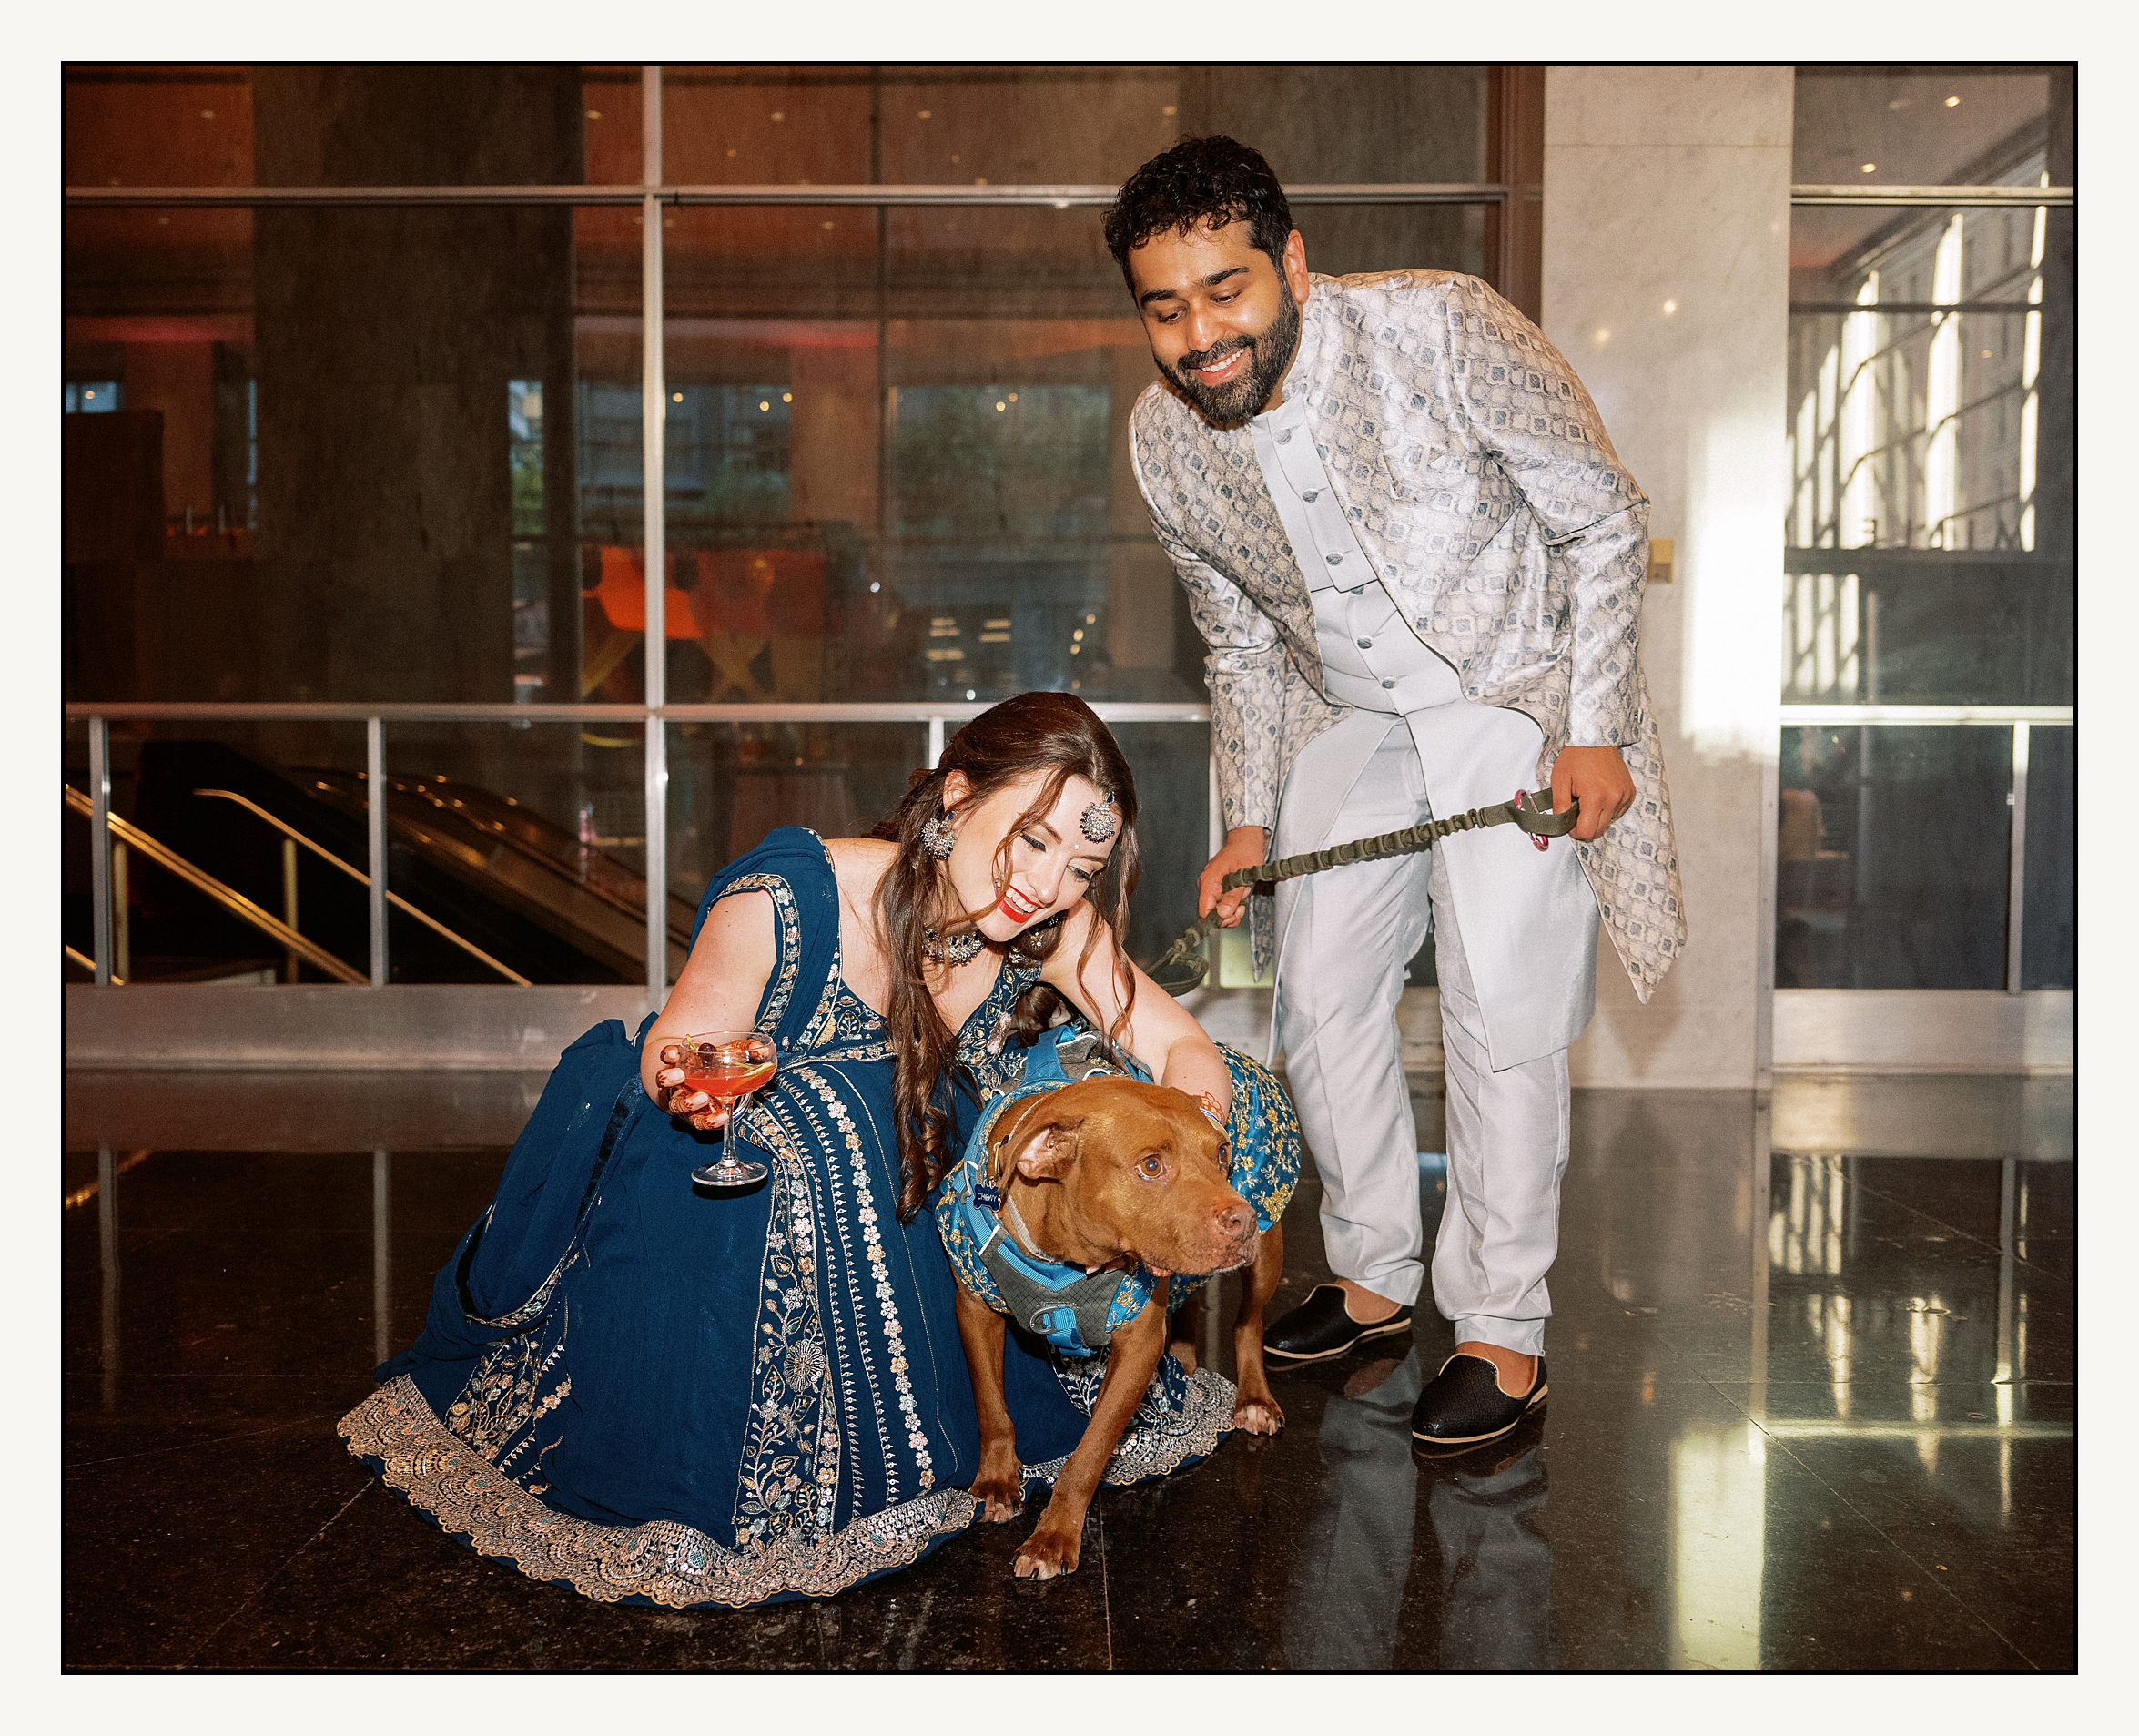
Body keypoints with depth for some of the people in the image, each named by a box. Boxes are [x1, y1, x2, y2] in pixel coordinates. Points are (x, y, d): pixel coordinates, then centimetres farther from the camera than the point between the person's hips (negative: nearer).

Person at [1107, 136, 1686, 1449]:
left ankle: (1505, 1329, 6)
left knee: (1503, 1008, -10)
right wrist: (1251, 822, -1)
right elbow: (1241, 641, 5)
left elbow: (1607, 518, -13)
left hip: (1523, 700, -5)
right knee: (1320, 992, 6)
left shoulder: (1446, 332, -24)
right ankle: (1377, 1276, 25)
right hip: (1352, 720, 5)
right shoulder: (1165, 441, -10)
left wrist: (1594, 735, -18)